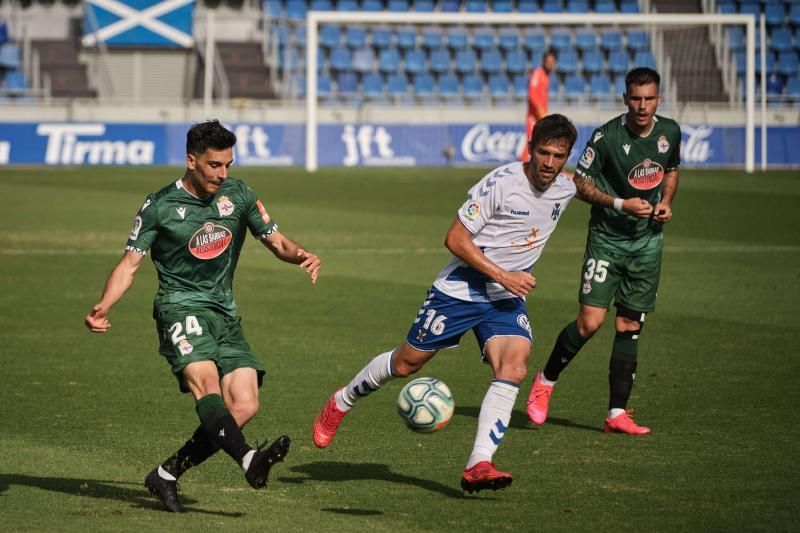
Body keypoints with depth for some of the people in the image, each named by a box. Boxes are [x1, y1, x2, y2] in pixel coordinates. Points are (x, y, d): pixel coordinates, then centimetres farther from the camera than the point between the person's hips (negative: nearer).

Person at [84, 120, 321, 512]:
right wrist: (102, 309, -17)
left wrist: (299, 255, -12)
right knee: (206, 381, -31)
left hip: (224, 312, 5)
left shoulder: (238, 195, 9)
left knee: (244, 405, -11)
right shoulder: (160, 206, -1)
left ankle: (166, 475, 0)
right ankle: (248, 460, -54)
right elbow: (130, 263, -2)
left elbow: (275, 241, 12)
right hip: (180, 307, -5)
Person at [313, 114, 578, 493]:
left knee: (514, 368, -21)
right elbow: (455, 238, -18)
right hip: (460, 289, -4)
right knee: (406, 362, 7)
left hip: (507, 300, 4)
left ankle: (478, 466, -25)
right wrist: (502, 275, -22)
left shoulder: (565, 191, 1)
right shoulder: (501, 182, -20)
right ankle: (340, 403, 35)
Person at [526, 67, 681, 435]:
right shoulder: (607, 136, -16)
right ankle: (546, 381, 12)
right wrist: (620, 204, -19)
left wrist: (666, 202, 1)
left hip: (648, 239, 4)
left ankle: (617, 413, 9)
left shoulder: (670, 132, 0)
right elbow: (580, 183, -8)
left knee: (630, 328, 4)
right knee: (590, 322, -13)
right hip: (608, 238, -4)